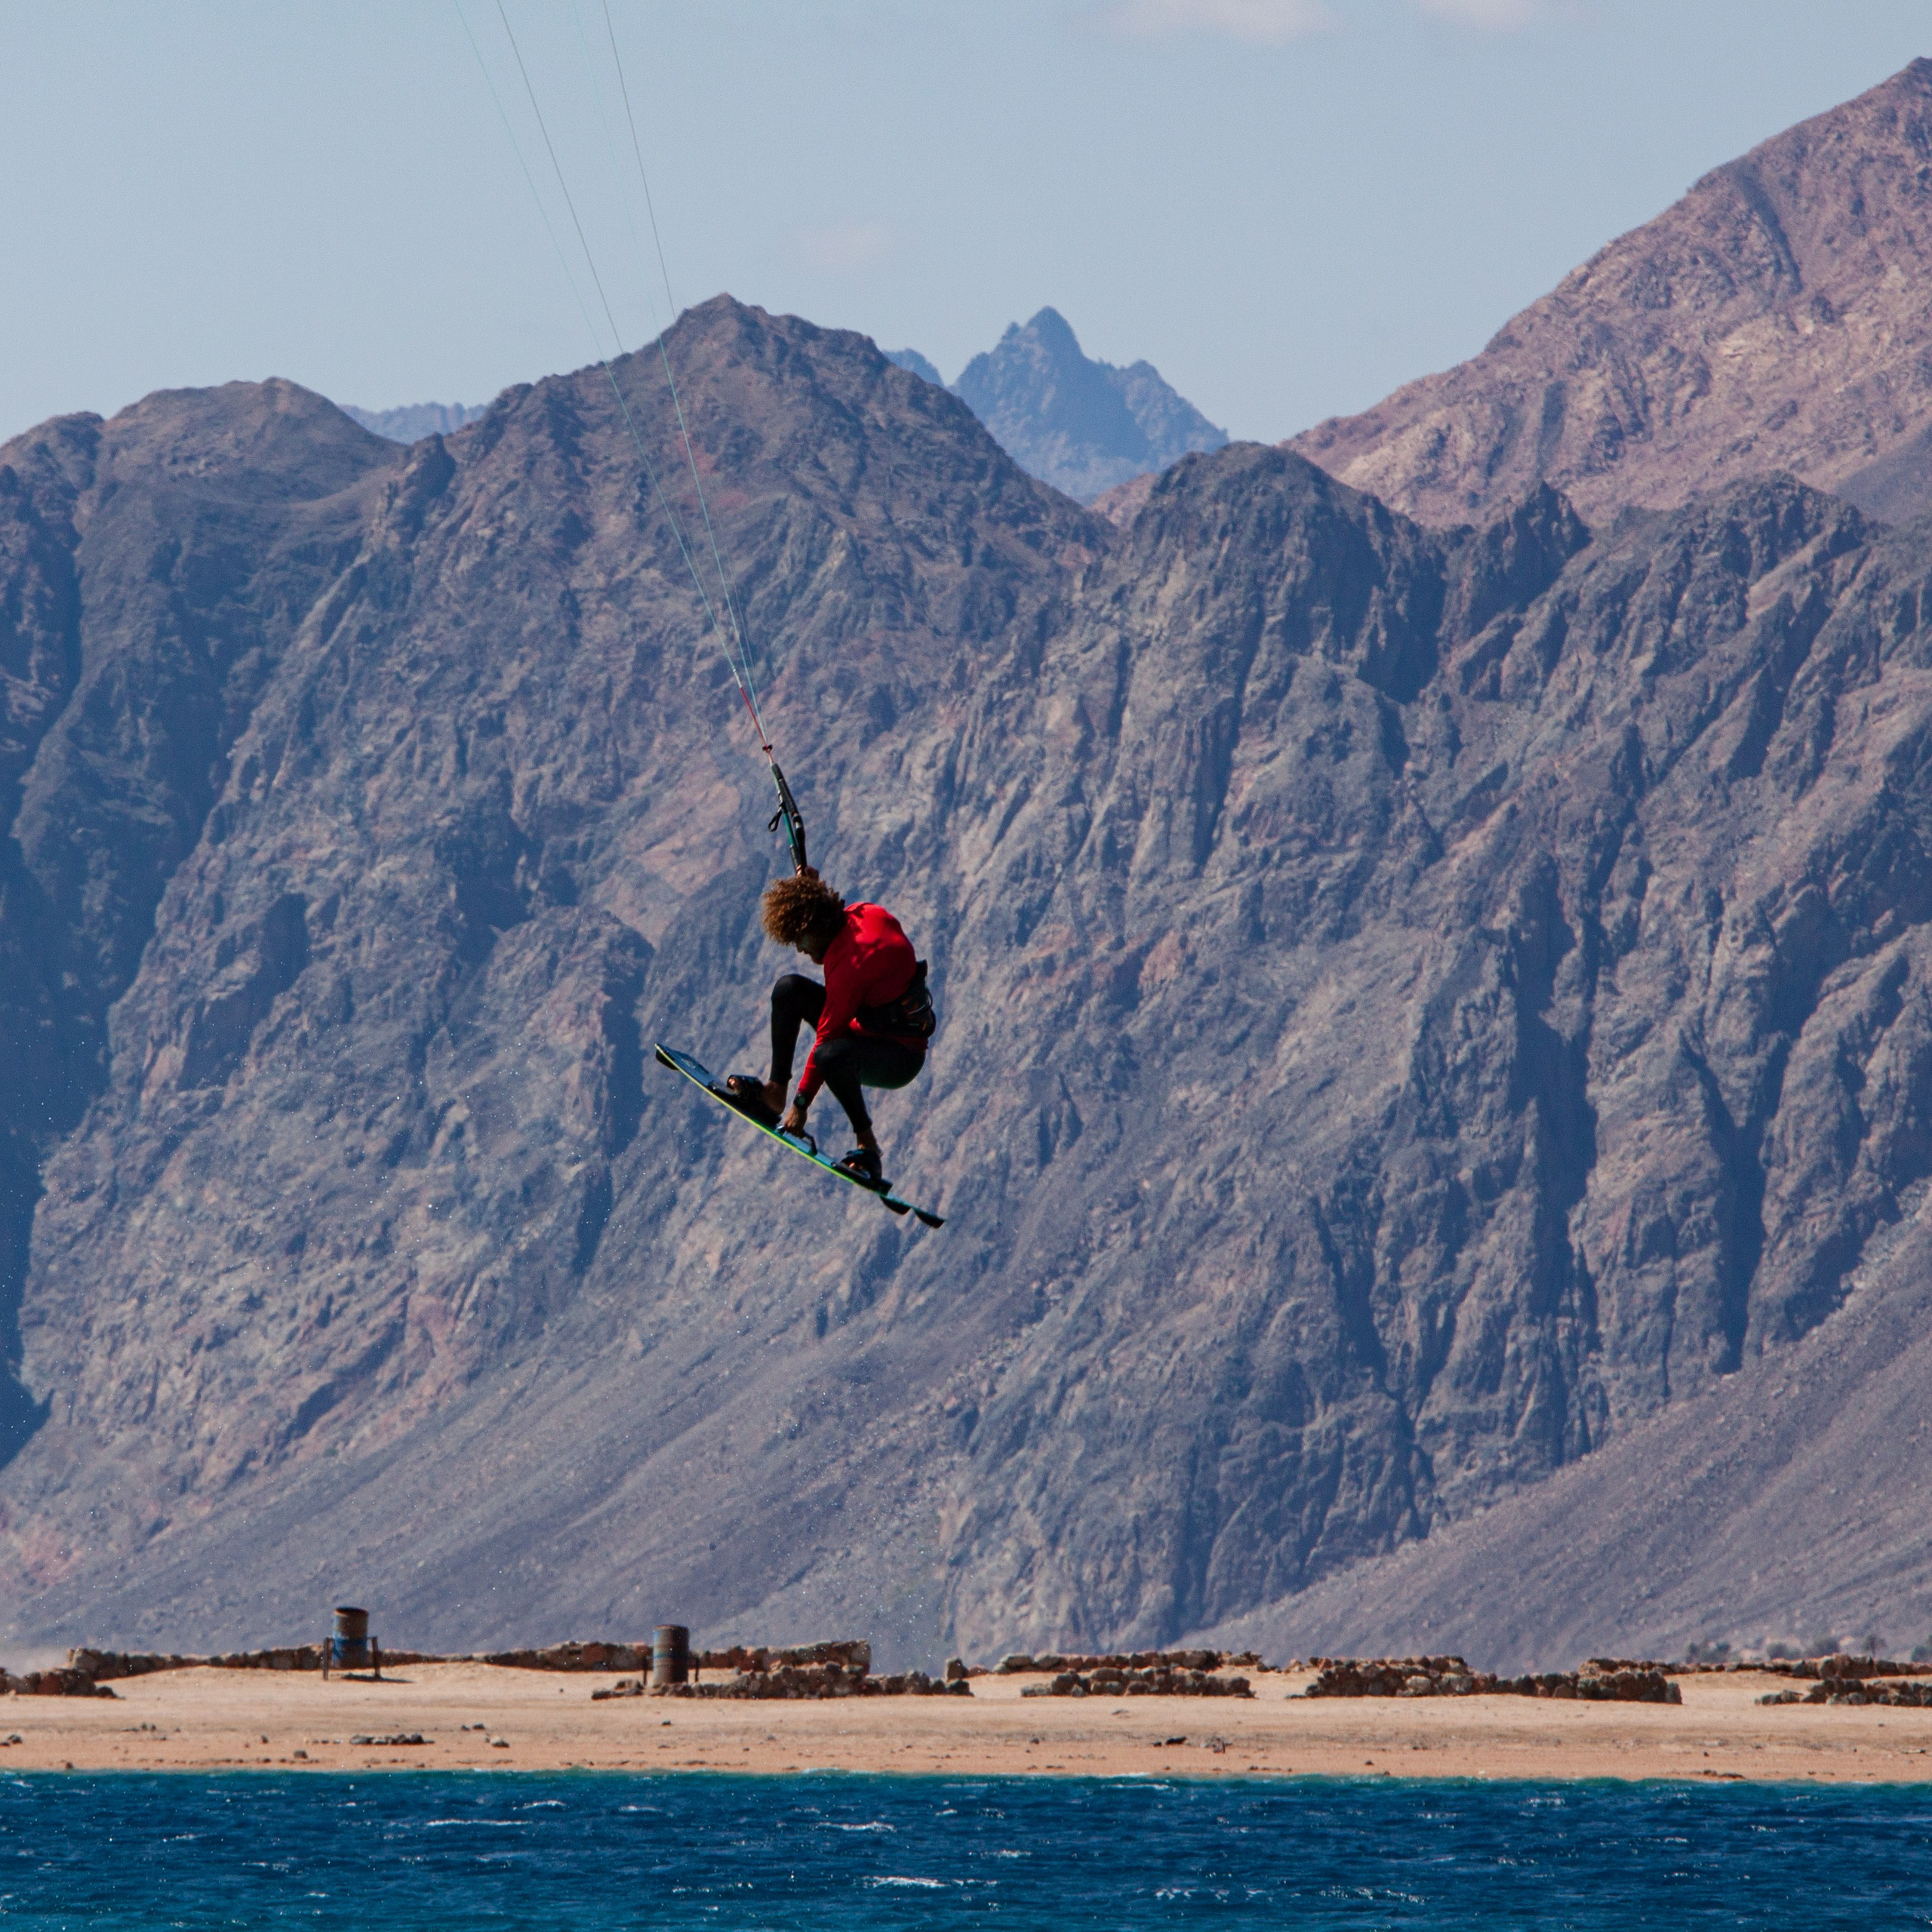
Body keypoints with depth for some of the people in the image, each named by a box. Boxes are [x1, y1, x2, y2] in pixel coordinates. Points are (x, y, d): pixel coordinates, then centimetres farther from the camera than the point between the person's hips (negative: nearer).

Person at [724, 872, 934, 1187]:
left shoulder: (850, 964, -31)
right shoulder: (858, 916, -5)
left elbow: (828, 1035, -26)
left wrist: (802, 1103, -20)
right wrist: (807, 887, 8)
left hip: (900, 1060, -10)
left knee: (831, 1055, -42)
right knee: (789, 989, 5)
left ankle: (867, 1146, -23)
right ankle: (774, 1092, 6)